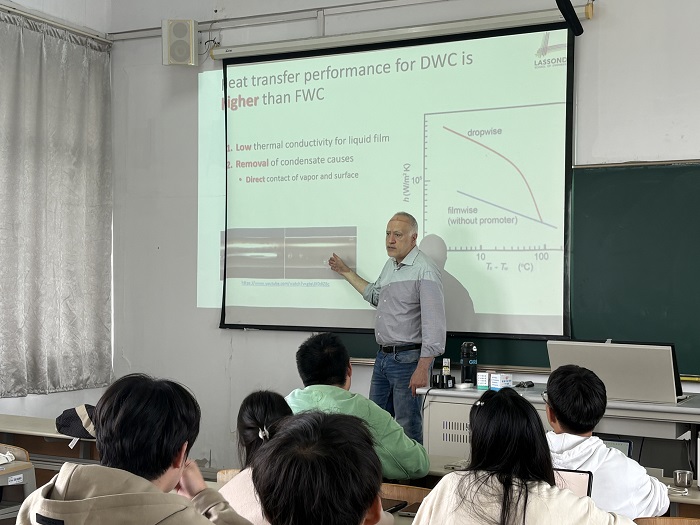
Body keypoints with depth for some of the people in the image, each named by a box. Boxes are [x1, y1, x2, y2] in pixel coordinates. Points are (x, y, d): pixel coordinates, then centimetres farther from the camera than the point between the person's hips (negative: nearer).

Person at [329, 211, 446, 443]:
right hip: (383, 356, 9)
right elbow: (375, 295, 34)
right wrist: (346, 272, 35)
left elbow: (433, 324, -22)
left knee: (408, 428, -1)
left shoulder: (425, 271, -17)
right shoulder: (391, 265, 13)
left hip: (408, 359, -9)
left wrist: (422, 369, -25)